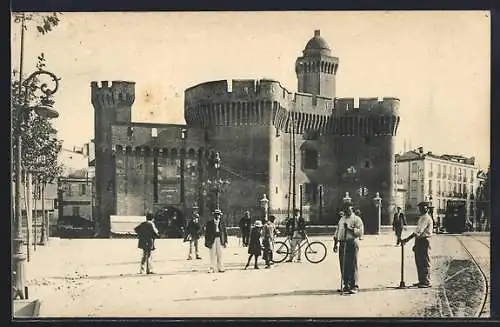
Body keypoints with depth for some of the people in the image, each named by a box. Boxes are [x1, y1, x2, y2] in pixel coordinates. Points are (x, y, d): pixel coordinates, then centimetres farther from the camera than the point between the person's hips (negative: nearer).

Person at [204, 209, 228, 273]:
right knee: (212, 254, -3)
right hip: (212, 240, -1)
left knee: (220, 254, 2)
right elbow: (207, 233, 4)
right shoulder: (209, 223, 5)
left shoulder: (222, 223, 9)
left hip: (220, 240, 1)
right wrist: (207, 242, -2)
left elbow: (225, 232, 10)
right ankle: (212, 268, 1)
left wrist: (225, 241, 6)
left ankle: (220, 268, 7)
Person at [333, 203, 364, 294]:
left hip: (352, 243, -6)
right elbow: (337, 232, 23)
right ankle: (346, 285, 16)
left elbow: (360, 232, -12)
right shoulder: (341, 219, 20)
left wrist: (350, 228, -17)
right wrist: (335, 244, 17)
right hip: (342, 244, 6)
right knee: (343, 265, 7)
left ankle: (354, 286, -1)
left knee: (352, 265, -6)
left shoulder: (357, 219, -1)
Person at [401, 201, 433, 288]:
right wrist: (416, 244, 23)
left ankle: (427, 282, 0)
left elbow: (418, 231, -23)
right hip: (419, 241, 10)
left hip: (424, 242, -10)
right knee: (419, 262, 12)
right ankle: (421, 281, 19)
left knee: (425, 262, -5)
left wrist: (407, 239, -26)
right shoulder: (422, 218, 18)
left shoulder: (426, 218, -15)